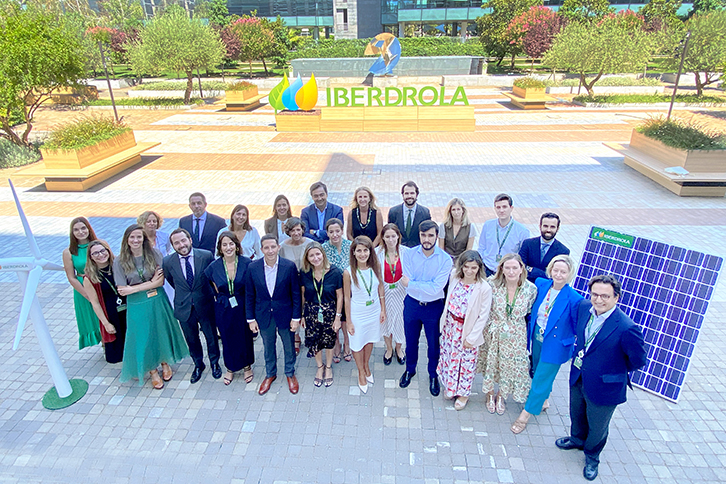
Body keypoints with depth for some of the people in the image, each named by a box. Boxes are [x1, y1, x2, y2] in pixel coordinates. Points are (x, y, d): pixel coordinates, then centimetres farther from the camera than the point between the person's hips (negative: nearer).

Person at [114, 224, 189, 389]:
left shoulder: (154, 254, -9)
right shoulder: (120, 261, -9)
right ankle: (152, 370, 32)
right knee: (143, 337, 11)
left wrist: (133, 289, -18)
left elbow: (161, 281, -14)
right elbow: (122, 290, -11)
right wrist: (151, 283, -15)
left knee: (161, 332, 15)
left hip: (157, 301, 0)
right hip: (137, 305, 0)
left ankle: (165, 363, 40)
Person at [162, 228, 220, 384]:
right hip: (184, 308, 1)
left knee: (211, 337, 16)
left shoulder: (206, 255, -16)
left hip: (205, 306, -1)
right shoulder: (168, 262, -11)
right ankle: (198, 365, 44)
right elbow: (171, 281, 8)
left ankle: (214, 363, 42)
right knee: (192, 339, 19)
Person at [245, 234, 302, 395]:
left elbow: (296, 293, -9)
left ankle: (290, 373, 42)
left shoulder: (289, 266, -16)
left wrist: (296, 317, -8)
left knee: (289, 347, 17)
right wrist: (250, 319, 0)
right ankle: (270, 374, 45)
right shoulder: (252, 268, -11)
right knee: (268, 348, 21)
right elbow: (249, 295, -2)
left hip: (285, 314, -1)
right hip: (264, 316, 1)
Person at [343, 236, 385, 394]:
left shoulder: (375, 268, -10)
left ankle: (367, 366, 49)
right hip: (357, 314, -3)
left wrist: (383, 310, 5)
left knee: (370, 340, 21)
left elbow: (380, 289, 3)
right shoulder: (348, 273, -19)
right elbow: (347, 298, -12)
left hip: (374, 312, 3)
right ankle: (361, 372, 39)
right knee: (357, 344, 13)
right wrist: (348, 321, -8)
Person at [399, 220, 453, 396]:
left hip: (434, 307, -1)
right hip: (412, 304, 2)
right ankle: (410, 369, 46)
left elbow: (436, 288, -23)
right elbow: (407, 283, -16)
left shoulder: (445, 259, -17)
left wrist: (411, 284, -18)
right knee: (411, 341, 20)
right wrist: (427, 287, -23)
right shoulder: (409, 255, -11)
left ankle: (433, 375, 41)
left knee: (434, 344, 16)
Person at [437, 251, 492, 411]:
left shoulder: (484, 288, -22)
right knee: (449, 355, 20)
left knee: (466, 361, 14)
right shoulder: (454, 277, -9)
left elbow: (483, 316, -16)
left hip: (467, 330, -4)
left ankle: (463, 392, 38)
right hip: (450, 325, 4)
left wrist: (472, 337, -14)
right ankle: (450, 386, 45)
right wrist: (445, 320, 10)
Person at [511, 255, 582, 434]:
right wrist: (531, 331, 6)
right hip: (536, 339, 5)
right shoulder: (540, 284, -9)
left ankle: (526, 414, 23)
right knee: (537, 372, 24)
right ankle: (542, 401, 51)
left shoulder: (574, 299, -22)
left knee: (542, 378, 6)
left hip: (555, 346, -5)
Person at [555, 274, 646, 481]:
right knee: (576, 414, 31)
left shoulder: (627, 328, -33)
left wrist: (617, 371, -5)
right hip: (578, 377, 5)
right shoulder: (584, 307, -14)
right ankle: (577, 438, 61)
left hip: (604, 387, -5)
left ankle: (592, 456, 51)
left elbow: (639, 360, -17)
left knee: (597, 427, 21)